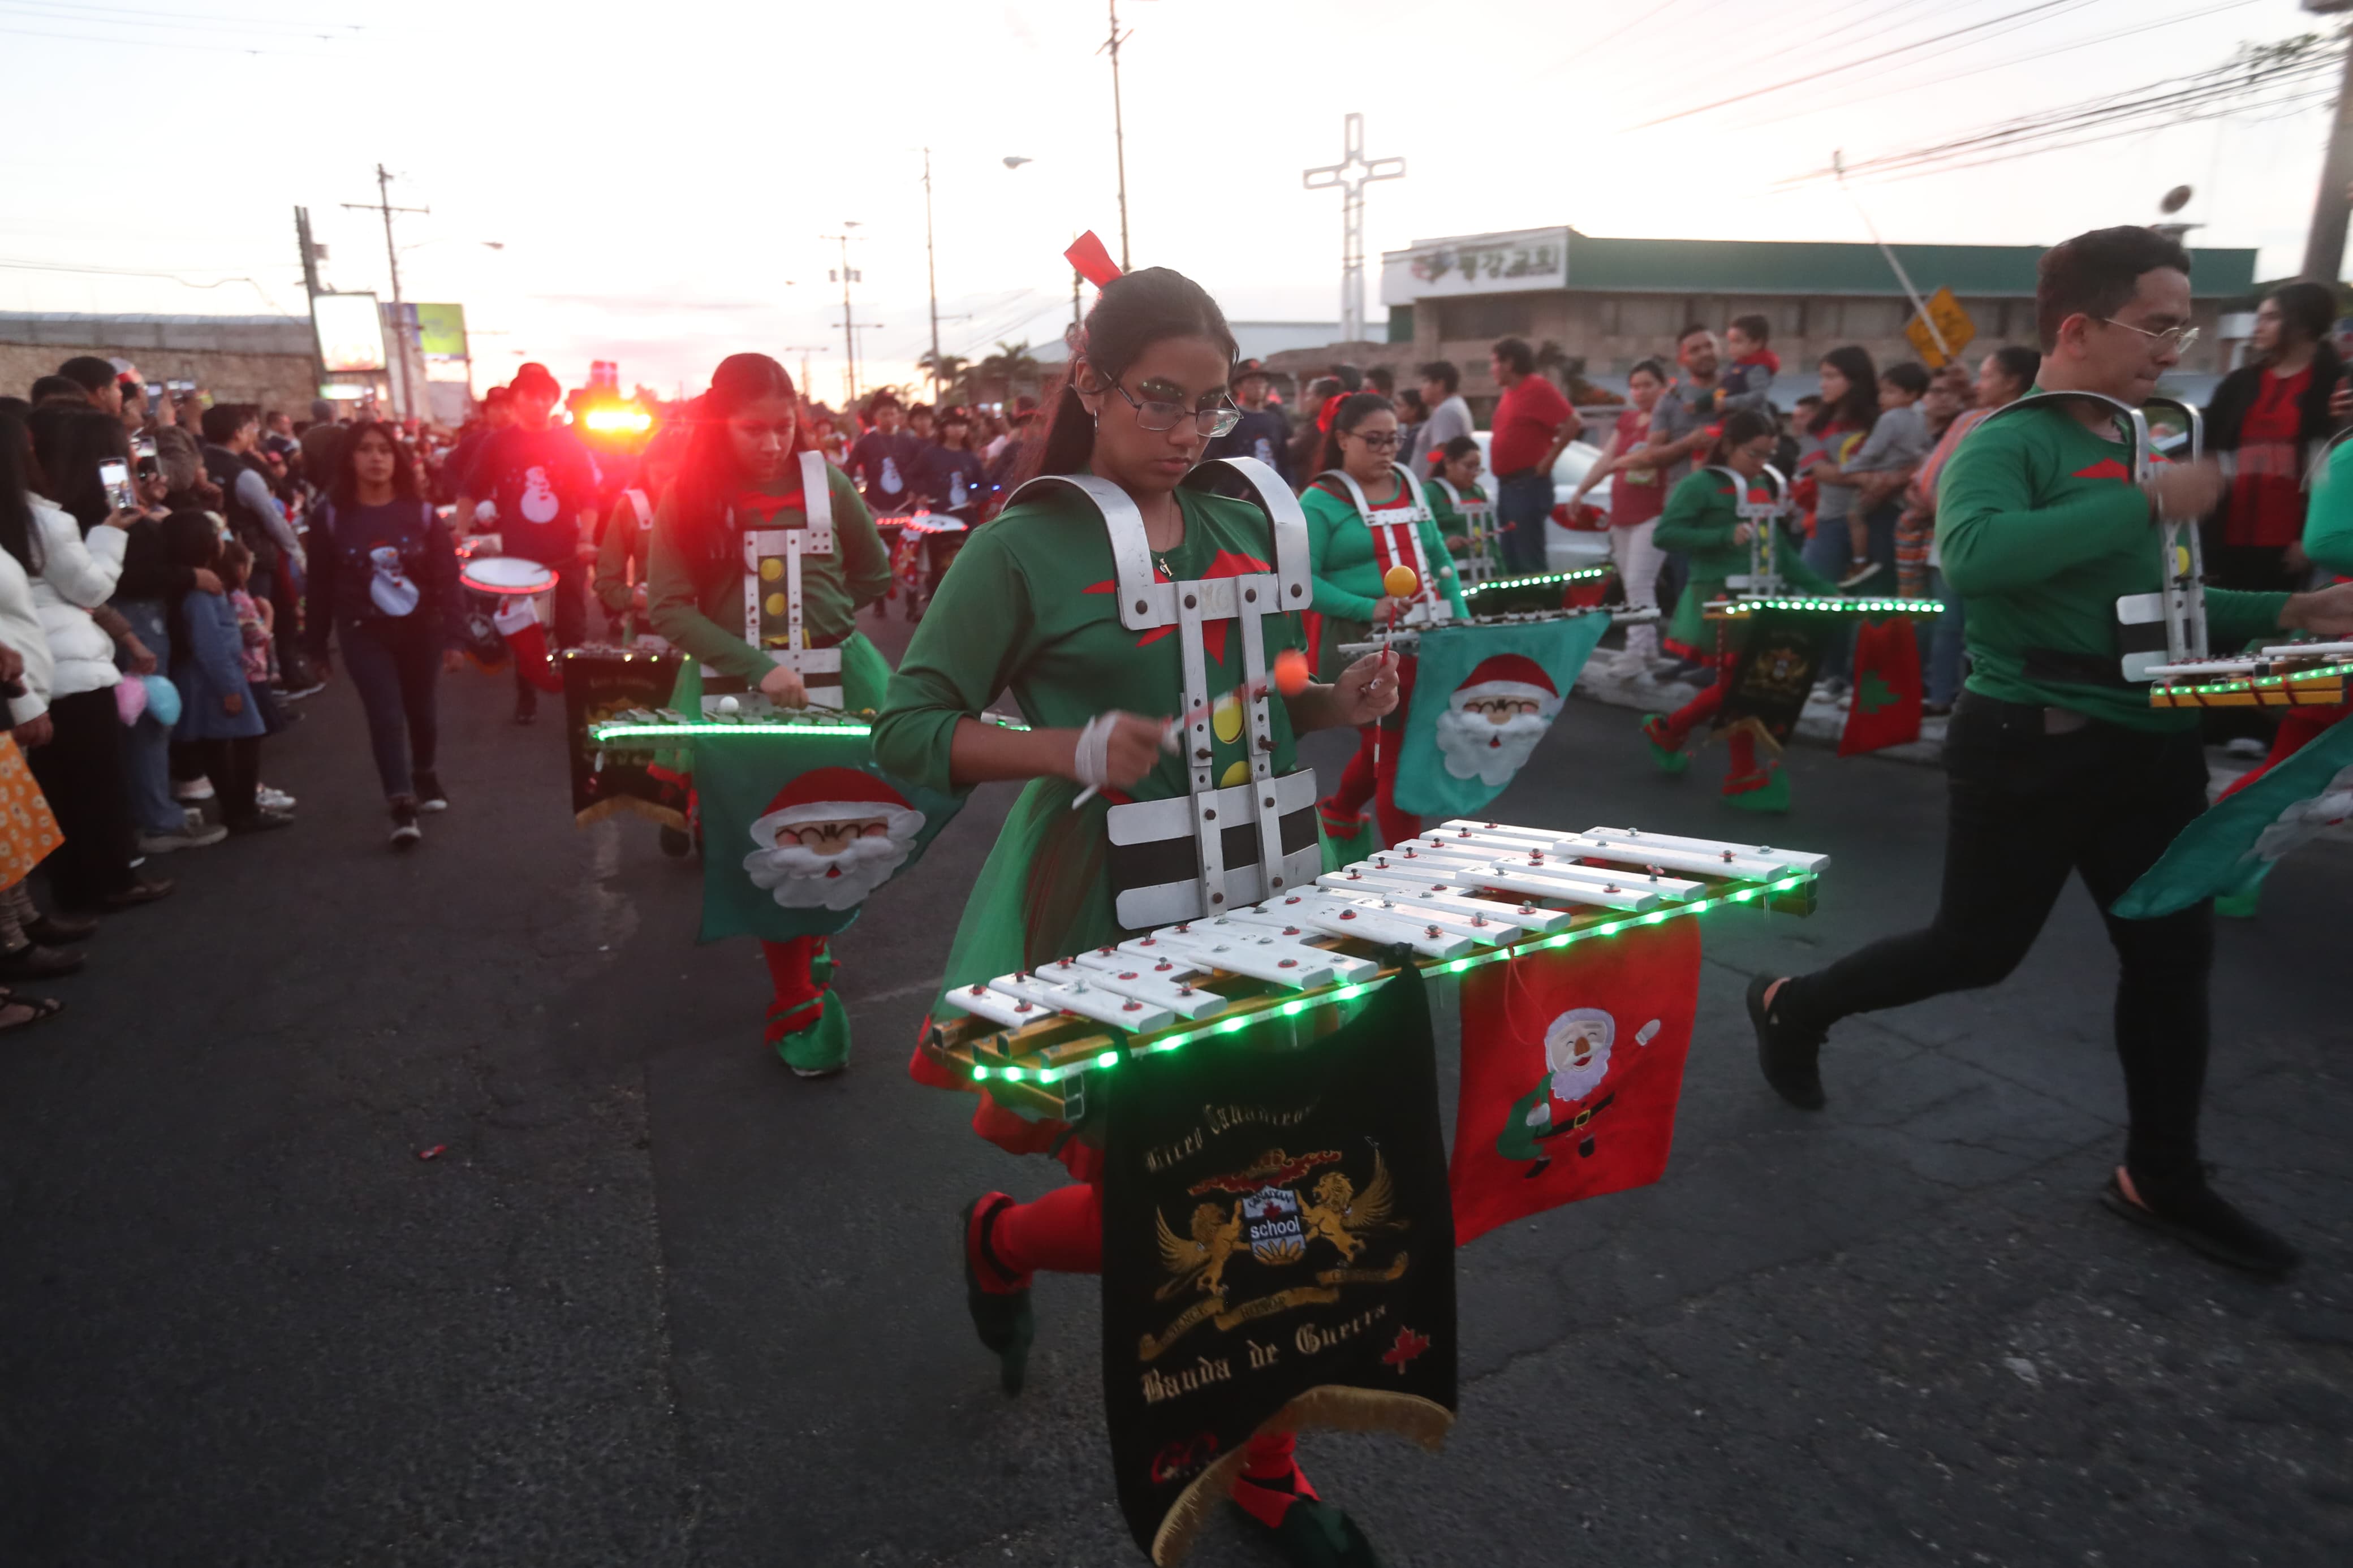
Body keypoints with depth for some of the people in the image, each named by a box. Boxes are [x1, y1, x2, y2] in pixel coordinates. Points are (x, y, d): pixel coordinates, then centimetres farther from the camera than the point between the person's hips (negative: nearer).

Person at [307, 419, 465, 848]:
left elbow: (447, 578, -5)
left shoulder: (421, 512, -4)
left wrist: (454, 637, -11)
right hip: (364, 633, -1)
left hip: (420, 629, 1)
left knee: (423, 712, 14)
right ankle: (402, 808, -10)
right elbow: (321, 585, 1)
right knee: (386, 716, -10)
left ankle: (427, 779, 40)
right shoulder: (331, 516, -4)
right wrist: (319, 645, 3)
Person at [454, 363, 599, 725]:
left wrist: (586, 536, -13)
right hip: (518, 555, 0)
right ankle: (526, 697, 24)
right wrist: (459, 530, -9)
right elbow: (470, 491, 5)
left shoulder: (570, 444, 2)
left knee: (572, 631, 6)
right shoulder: (497, 443, 1)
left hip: (566, 555, 0)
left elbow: (588, 497, 2)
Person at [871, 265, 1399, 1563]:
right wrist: (1075, 750, -24)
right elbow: (909, 731, -10)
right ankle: (1002, 1236, 37)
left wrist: (1339, 703, -1)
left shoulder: (1242, 526, 9)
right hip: (1102, 913, -5)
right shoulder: (1027, 547, -8)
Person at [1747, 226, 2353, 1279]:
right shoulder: (2006, 443, -13)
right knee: (1976, 948, 2)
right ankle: (1792, 1006, 26)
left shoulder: (2126, 446, 14)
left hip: (2146, 741, 8)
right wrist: (2147, 500, -29)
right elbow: (1972, 556, -36)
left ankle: (2161, 1179, 27)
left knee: (2174, 956, 12)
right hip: (2035, 744, -8)